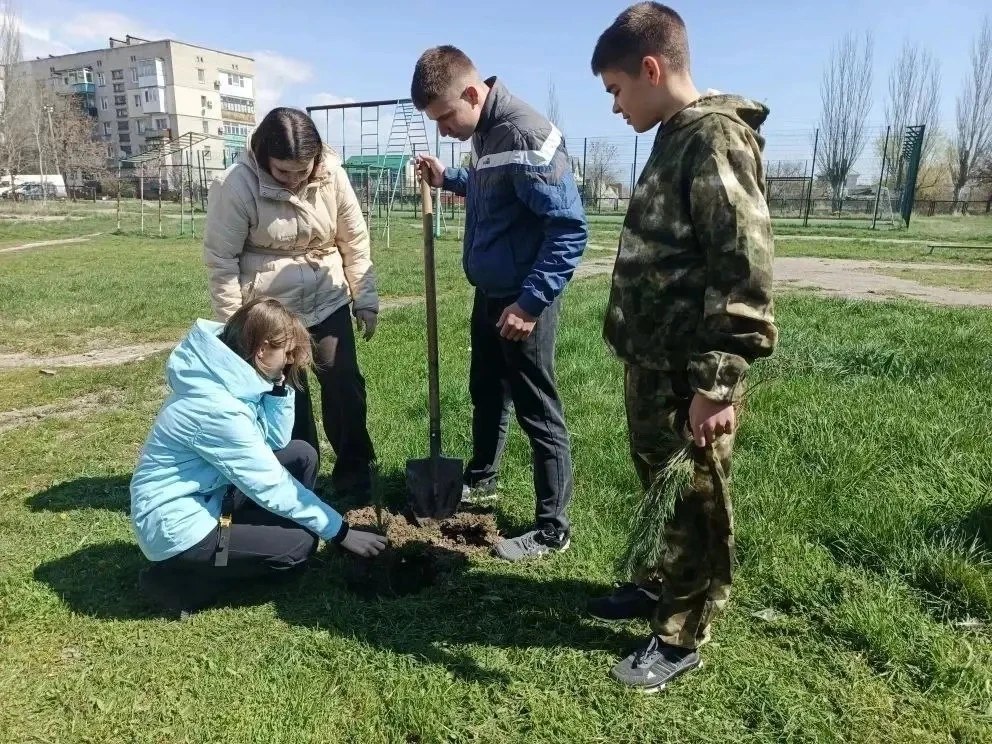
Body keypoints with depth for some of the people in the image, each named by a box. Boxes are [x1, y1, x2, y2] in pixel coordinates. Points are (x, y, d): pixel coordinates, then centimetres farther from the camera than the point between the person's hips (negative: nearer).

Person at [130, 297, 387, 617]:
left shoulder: (225, 378, -3)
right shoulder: (215, 407, -30)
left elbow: (277, 441, 3)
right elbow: (272, 485, -25)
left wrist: (279, 385, -11)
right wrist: (339, 531, -18)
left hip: (207, 495, 9)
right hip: (176, 526, -9)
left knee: (302, 454, 2)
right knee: (300, 543, -13)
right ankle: (178, 576, -1)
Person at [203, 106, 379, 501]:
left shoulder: (332, 175, -9)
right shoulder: (237, 185, -18)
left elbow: (355, 241, 1)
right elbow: (221, 260, -12)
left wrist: (366, 300, 4)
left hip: (328, 301, 3)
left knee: (345, 385, 5)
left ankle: (355, 474, 23)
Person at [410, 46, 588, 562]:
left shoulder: (527, 135, -22)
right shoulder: (483, 131, 6)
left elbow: (570, 229, -24)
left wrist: (531, 302, -24)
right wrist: (448, 179, 9)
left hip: (523, 299, -9)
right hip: (489, 292, 9)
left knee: (538, 412, 0)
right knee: (486, 392, 23)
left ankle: (553, 528, 14)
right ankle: (480, 477, 45)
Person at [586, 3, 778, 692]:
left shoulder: (716, 138, -14)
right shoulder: (675, 139, 14)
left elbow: (745, 267, -22)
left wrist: (717, 381, -25)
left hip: (691, 372, -9)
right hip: (653, 362, 9)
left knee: (695, 503, 6)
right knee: (660, 489, 22)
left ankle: (683, 636, 23)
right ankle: (660, 584, 42)